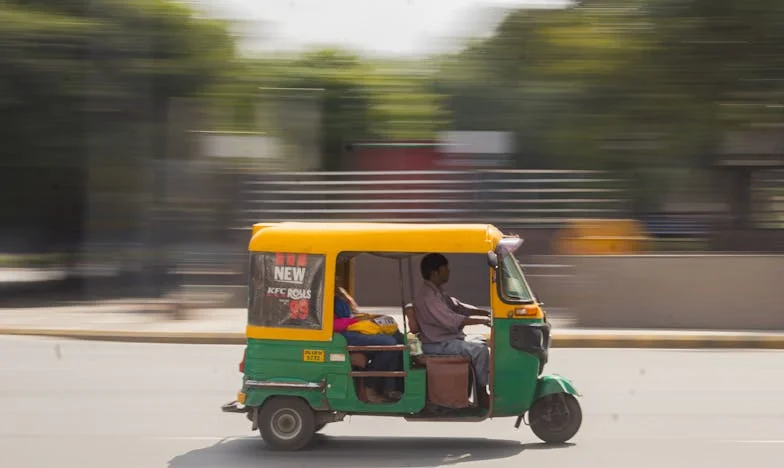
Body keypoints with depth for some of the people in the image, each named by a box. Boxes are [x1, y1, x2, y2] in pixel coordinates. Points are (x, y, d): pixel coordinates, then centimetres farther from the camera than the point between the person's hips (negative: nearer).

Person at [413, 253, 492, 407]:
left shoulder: (437, 292, 14)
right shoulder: (427, 296, -20)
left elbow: (458, 307, 18)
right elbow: (451, 320, -28)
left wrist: (487, 313, 8)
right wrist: (481, 321, -26)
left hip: (448, 339, 11)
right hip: (437, 345, -11)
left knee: (482, 345, 8)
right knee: (480, 350, -20)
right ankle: (482, 394, -13)